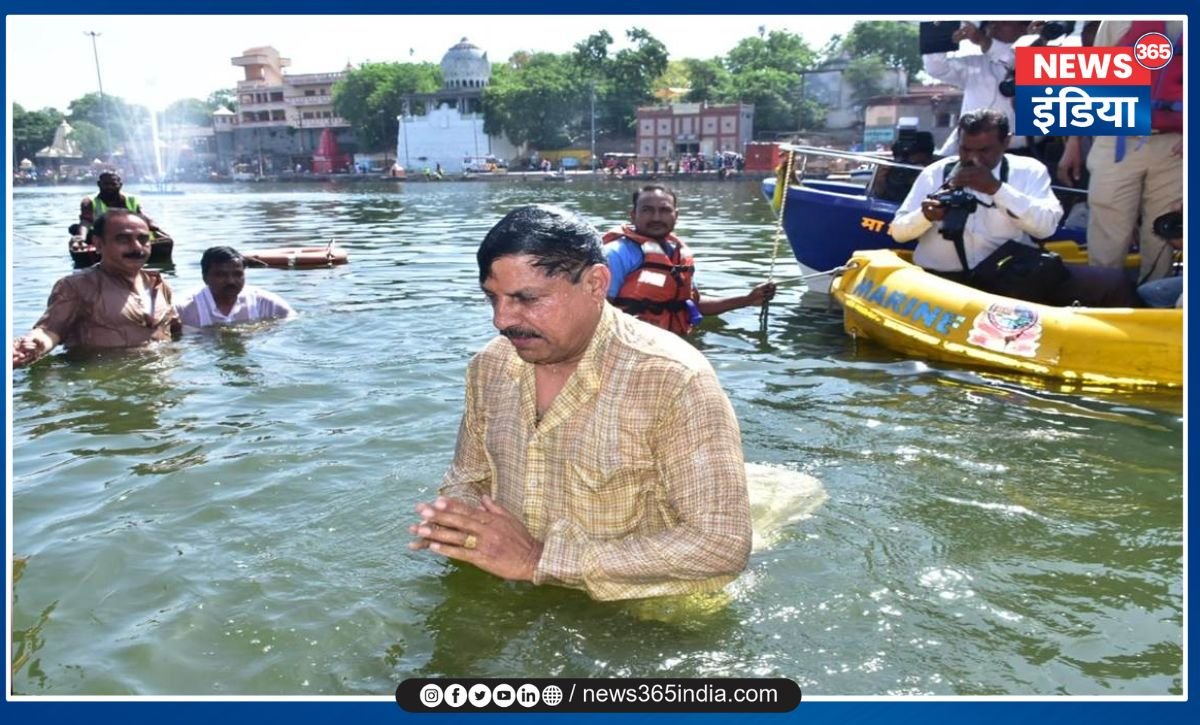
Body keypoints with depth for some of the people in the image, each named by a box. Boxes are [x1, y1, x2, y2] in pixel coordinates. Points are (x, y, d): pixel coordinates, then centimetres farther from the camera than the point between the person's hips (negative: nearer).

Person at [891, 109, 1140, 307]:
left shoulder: (1029, 171, 10)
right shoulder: (935, 173, 12)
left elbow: (1047, 226, -5)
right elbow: (898, 231, 12)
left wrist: (997, 189, -13)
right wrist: (924, 216, -11)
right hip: (945, 280, 0)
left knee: (1112, 284, -18)